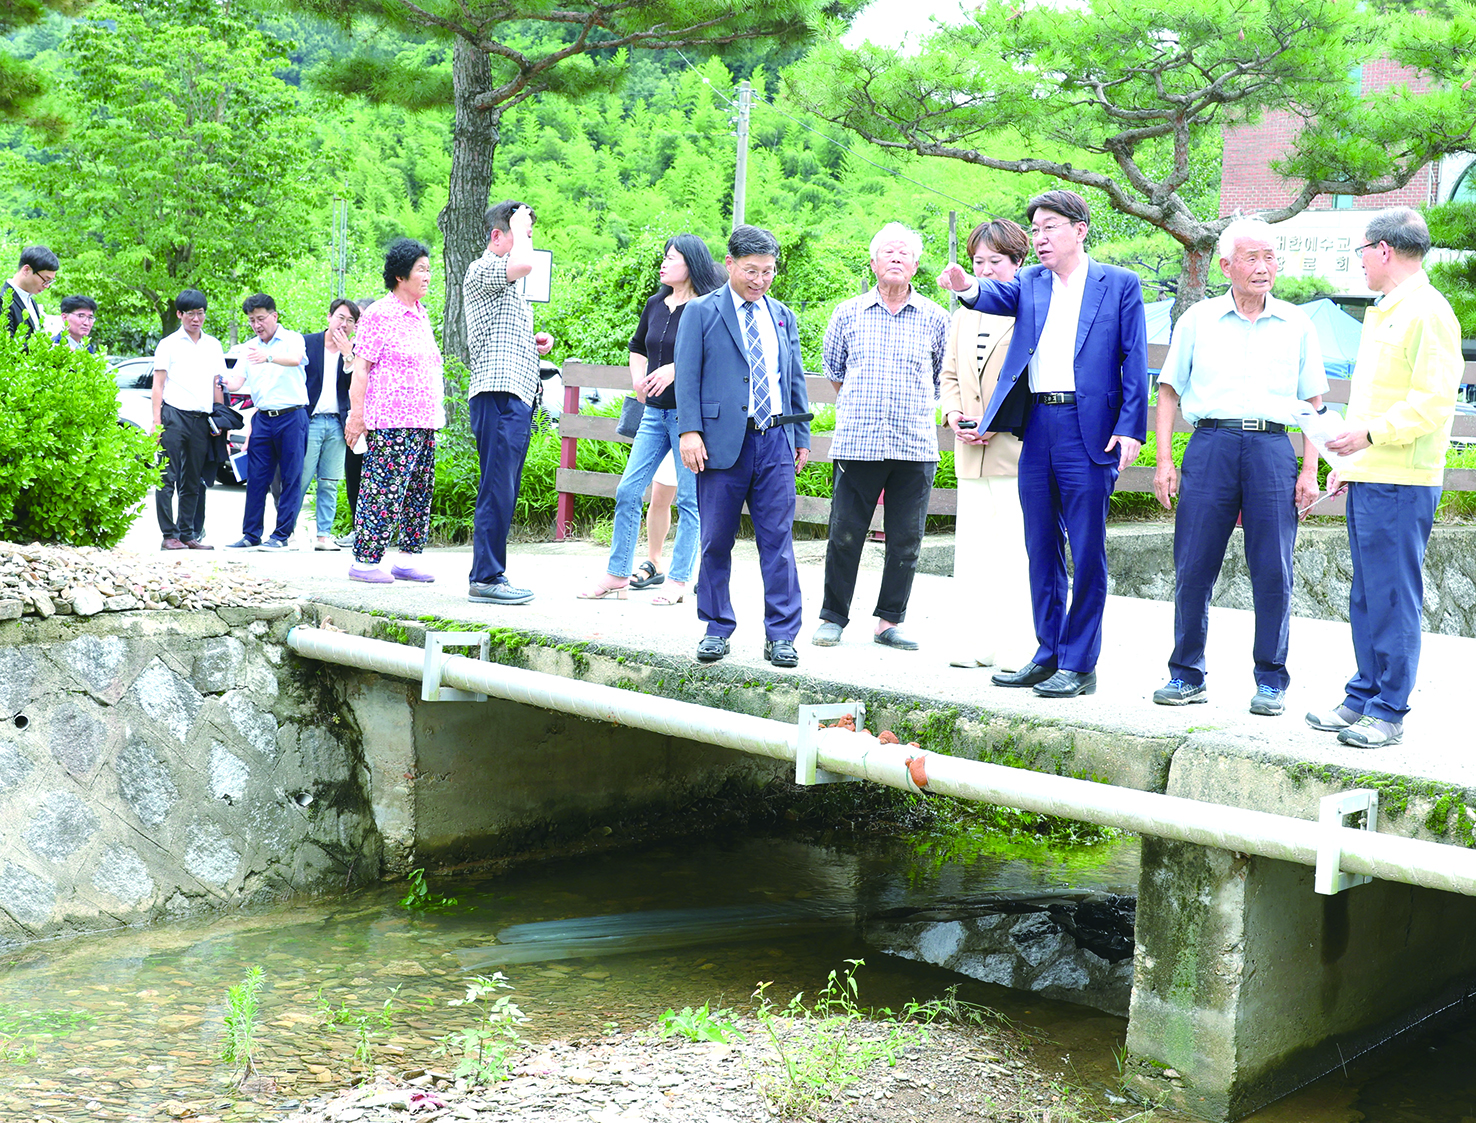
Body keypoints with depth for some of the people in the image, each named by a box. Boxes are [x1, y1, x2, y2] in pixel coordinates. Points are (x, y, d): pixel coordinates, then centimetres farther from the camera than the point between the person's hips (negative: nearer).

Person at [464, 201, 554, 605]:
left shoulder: (509, 284, 26)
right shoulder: (481, 271, -5)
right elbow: (523, 264, -25)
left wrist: (537, 340, 15)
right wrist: (519, 226, -7)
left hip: (518, 397, 10)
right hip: (498, 395, -10)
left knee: (504, 491, 9)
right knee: (497, 489, -11)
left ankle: (491, 574, 13)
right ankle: (485, 579, -9)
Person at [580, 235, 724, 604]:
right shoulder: (656, 305, 13)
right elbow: (637, 347, 29)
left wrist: (676, 369, -21)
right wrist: (638, 379, 14)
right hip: (655, 411, 7)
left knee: (689, 499, -1)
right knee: (627, 492, 4)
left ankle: (679, 580, 7)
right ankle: (617, 575, 12)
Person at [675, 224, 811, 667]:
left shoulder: (783, 316, 16)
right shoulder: (701, 312, 4)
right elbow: (687, 377, -1)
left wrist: (802, 437, 16)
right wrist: (690, 431, -11)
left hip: (775, 443, 3)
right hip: (722, 443, -3)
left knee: (778, 542, 1)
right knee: (716, 542, 4)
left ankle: (781, 635, 6)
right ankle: (717, 629, 16)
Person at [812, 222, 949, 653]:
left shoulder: (934, 319, 7)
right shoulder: (848, 314, 7)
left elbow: (942, 378, 20)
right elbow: (833, 370, 21)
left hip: (915, 445, 1)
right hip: (857, 442, -1)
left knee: (906, 540, 3)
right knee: (845, 534, 0)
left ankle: (889, 622, 14)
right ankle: (833, 617, 13)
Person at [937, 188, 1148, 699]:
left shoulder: (1120, 285, 3)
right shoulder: (1031, 282, 14)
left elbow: (1134, 361, -1)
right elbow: (1000, 296, -7)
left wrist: (1131, 428, -10)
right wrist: (969, 287, -30)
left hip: (1087, 428, -5)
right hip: (1035, 427, 5)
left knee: (1086, 552, -1)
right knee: (1041, 549, 11)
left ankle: (1080, 665, 6)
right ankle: (1048, 654, 21)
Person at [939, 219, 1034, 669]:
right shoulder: (964, 316, 20)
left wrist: (996, 423, -14)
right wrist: (954, 414, 5)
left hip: (1015, 448, -7)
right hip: (971, 453, 7)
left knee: (1016, 551, -7)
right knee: (971, 548, 6)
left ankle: (1019, 646, -1)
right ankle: (976, 642, 13)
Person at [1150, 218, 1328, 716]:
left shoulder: (1297, 325, 12)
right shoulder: (1197, 320, 11)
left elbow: (1313, 403, 13)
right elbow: (1169, 392, 11)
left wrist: (1309, 471, 4)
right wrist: (1164, 461, 2)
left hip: (1272, 447, 0)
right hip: (1211, 443, 0)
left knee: (1273, 571, -2)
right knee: (1192, 567, -1)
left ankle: (1271, 680, 9)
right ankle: (1187, 674, 11)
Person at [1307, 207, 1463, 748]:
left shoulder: (1427, 313, -11)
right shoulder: (1384, 313, 20)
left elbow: (1433, 401, -18)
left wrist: (1371, 435, -22)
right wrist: (1348, 461, 21)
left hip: (1401, 482, -10)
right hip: (1368, 478, 10)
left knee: (1394, 599, -5)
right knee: (1366, 597, 12)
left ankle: (1389, 712, 1)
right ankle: (1363, 697, 20)